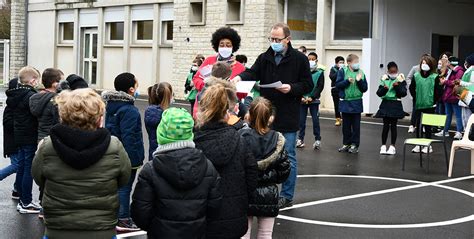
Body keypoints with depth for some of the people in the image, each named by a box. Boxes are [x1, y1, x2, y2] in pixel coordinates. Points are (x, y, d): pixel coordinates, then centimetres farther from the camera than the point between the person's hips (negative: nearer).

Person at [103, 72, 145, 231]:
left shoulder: (111, 105, 9)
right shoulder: (129, 110, -20)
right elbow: (128, 136, -24)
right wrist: (134, 159, -21)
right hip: (127, 157, -9)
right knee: (124, 187, -1)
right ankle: (123, 220, 5)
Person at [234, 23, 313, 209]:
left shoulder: (299, 59, -4)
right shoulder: (265, 58, 7)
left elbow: (308, 85, -3)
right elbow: (253, 73, -7)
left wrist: (291, 88, -20)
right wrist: (240, 77, -28)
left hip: (288, 117, -4)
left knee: (288, 157, 5)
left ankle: (287, 196, 14)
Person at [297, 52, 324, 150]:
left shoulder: (320, 73, 0)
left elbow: (320, 87, -5)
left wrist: (312, 97, -14)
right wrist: (301, 97, -11)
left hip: (314, 100, -1)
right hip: (302, 100, 2)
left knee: (315, 120, -3)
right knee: (301, 120, 4)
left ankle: (317, 140, 5)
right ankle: (300, 139, 13)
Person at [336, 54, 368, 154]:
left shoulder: (361, 73, 3)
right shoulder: (343, 71, -3)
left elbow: (365, 88, 2)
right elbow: (337, 84, -7)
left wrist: (359, 81, -13)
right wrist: (347, 81, -18)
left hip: (357, 103, 1)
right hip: (345, 103, -1)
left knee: (356, 125, 4)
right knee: (346, 125, 10)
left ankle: (354, 145, 11)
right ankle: (346, 143, 21)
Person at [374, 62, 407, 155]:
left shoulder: (400, 80, -2)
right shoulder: (384, 79, 2)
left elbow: (404, 93, -8)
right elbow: (379, 93, -2)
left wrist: (398, 86, -22)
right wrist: (383, 89, -21)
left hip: (396, 104, -1)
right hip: (386, 104, 1)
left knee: (393, 125, 4)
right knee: (386, 125, 1)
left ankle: (392, 146, 12)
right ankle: (383, 146, 10)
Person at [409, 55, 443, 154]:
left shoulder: (435, 77, -5)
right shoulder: (416, 76, 3)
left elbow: (439, 91, -4)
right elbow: (412, 88, 12)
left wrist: (434, 101, -6)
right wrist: (416, 98, 5)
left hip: (429, 105, -3)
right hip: (418, 105, 3)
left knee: (428, 125, 2)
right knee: (418, 124, 7)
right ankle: (418, 144, 16)